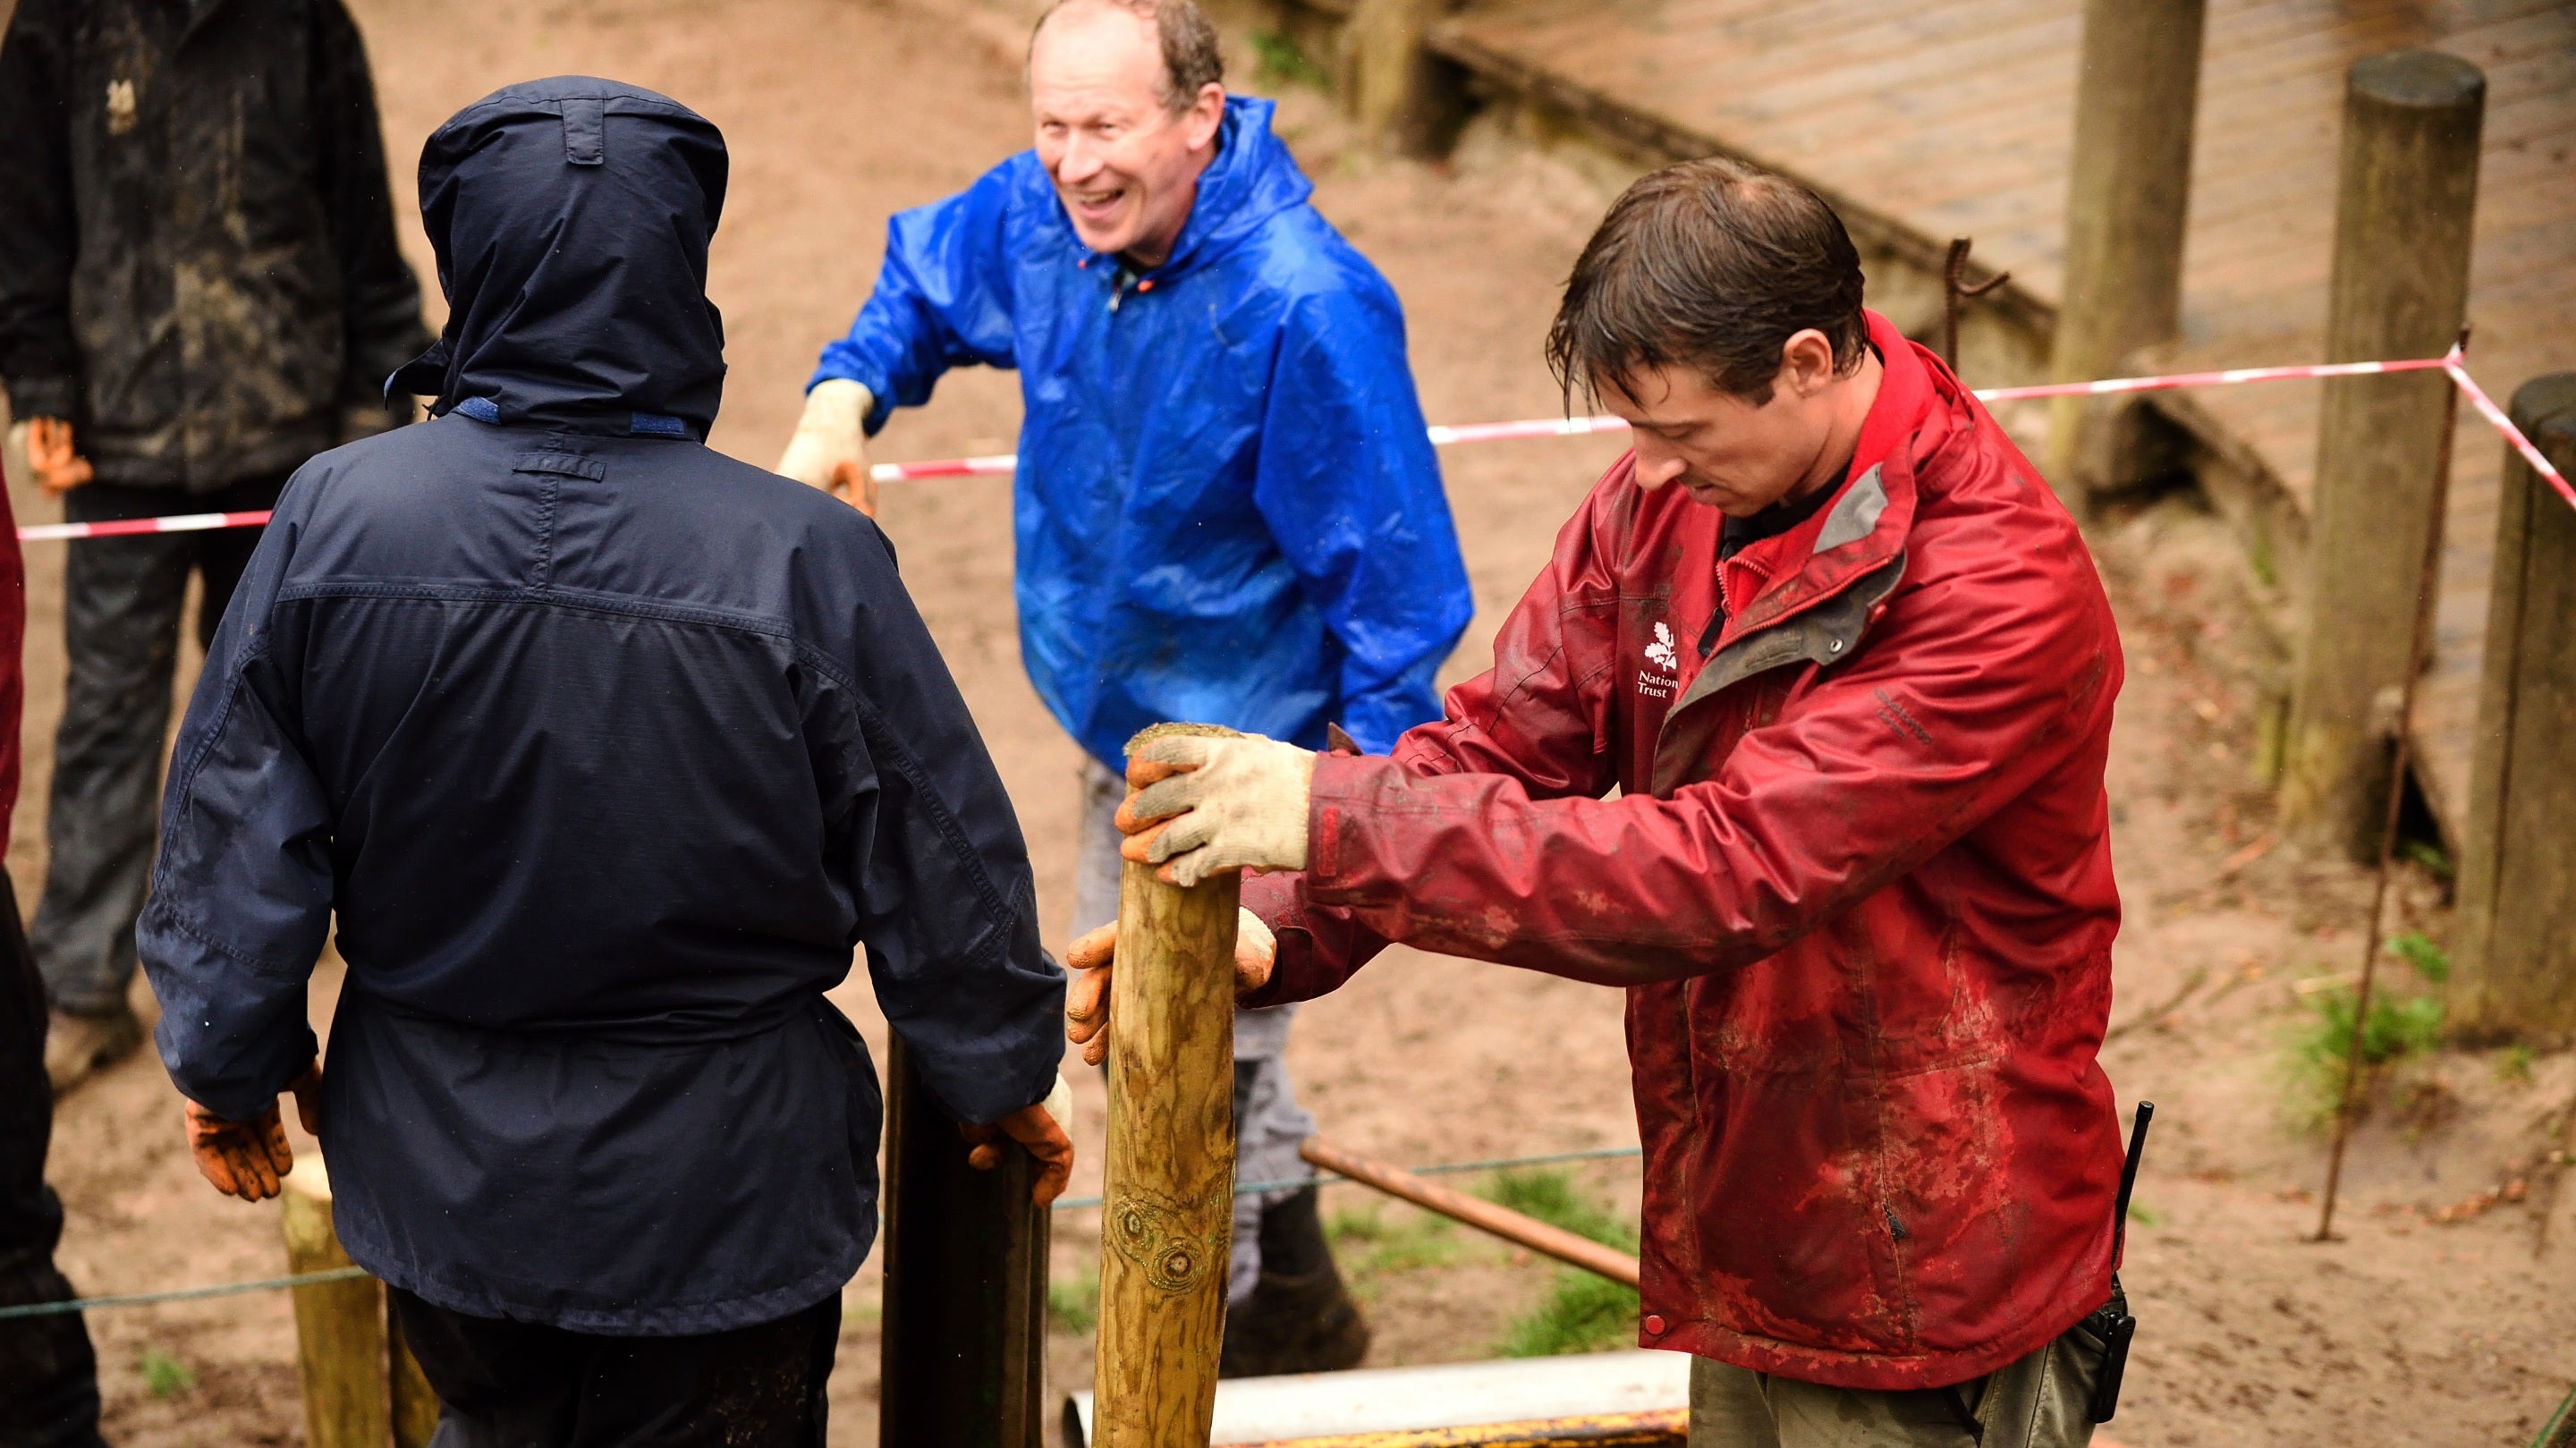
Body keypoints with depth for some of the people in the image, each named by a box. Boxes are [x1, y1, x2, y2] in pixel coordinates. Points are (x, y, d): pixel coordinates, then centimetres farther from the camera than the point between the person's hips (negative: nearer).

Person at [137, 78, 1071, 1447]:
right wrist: (1008, 1081, 8)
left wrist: (229, 1070, 14)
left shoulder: (333, 520, -16)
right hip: (716, 1195, -2)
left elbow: (235, 843, -5)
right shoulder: (803, 559, -22)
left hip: (435, 1174, 3)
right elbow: (938, 868, -11)